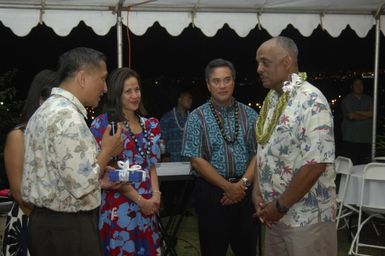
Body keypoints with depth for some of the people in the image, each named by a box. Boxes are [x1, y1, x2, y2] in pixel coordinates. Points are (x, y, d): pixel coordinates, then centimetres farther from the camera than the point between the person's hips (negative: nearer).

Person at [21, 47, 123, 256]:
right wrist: (107, 151, -11)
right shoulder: (68, 117, -22)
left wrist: (98, 179, 13)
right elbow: (81, 186, -26)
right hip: (68, 229, -9)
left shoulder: (46, 110, 10)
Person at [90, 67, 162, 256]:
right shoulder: (103, 124, -9)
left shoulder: (148, 125, 9)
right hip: (119, 205, -5)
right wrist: (140, 200, -13)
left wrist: (155, 194, -3)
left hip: (147, 205, 6)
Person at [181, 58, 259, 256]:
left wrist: (243, 183, -12)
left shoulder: (250, 115, 6)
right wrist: (228, 186, -13)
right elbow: (197, 160, -8)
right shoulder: (197, 118, -2)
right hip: (212, 191, -2)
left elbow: (258, 153, 2)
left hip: (246, 191, 3)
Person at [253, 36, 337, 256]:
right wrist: (257, 191, 1)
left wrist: (281, 206, -16)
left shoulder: (311, 100, -17)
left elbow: (316, 164, -23)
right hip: (276, 213, 7)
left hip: (307, 217, -7)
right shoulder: (271, 99, 8)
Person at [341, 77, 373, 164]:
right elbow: (351, 116, -9)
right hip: (351, 139, -4)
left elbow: (372, 113, 0)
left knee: (364, 165, 1)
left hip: (366, 139, 4)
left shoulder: (369, 99, 15)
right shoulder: (347, 99, 2)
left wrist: (358, 112, -8)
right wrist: (366, 115, 1)